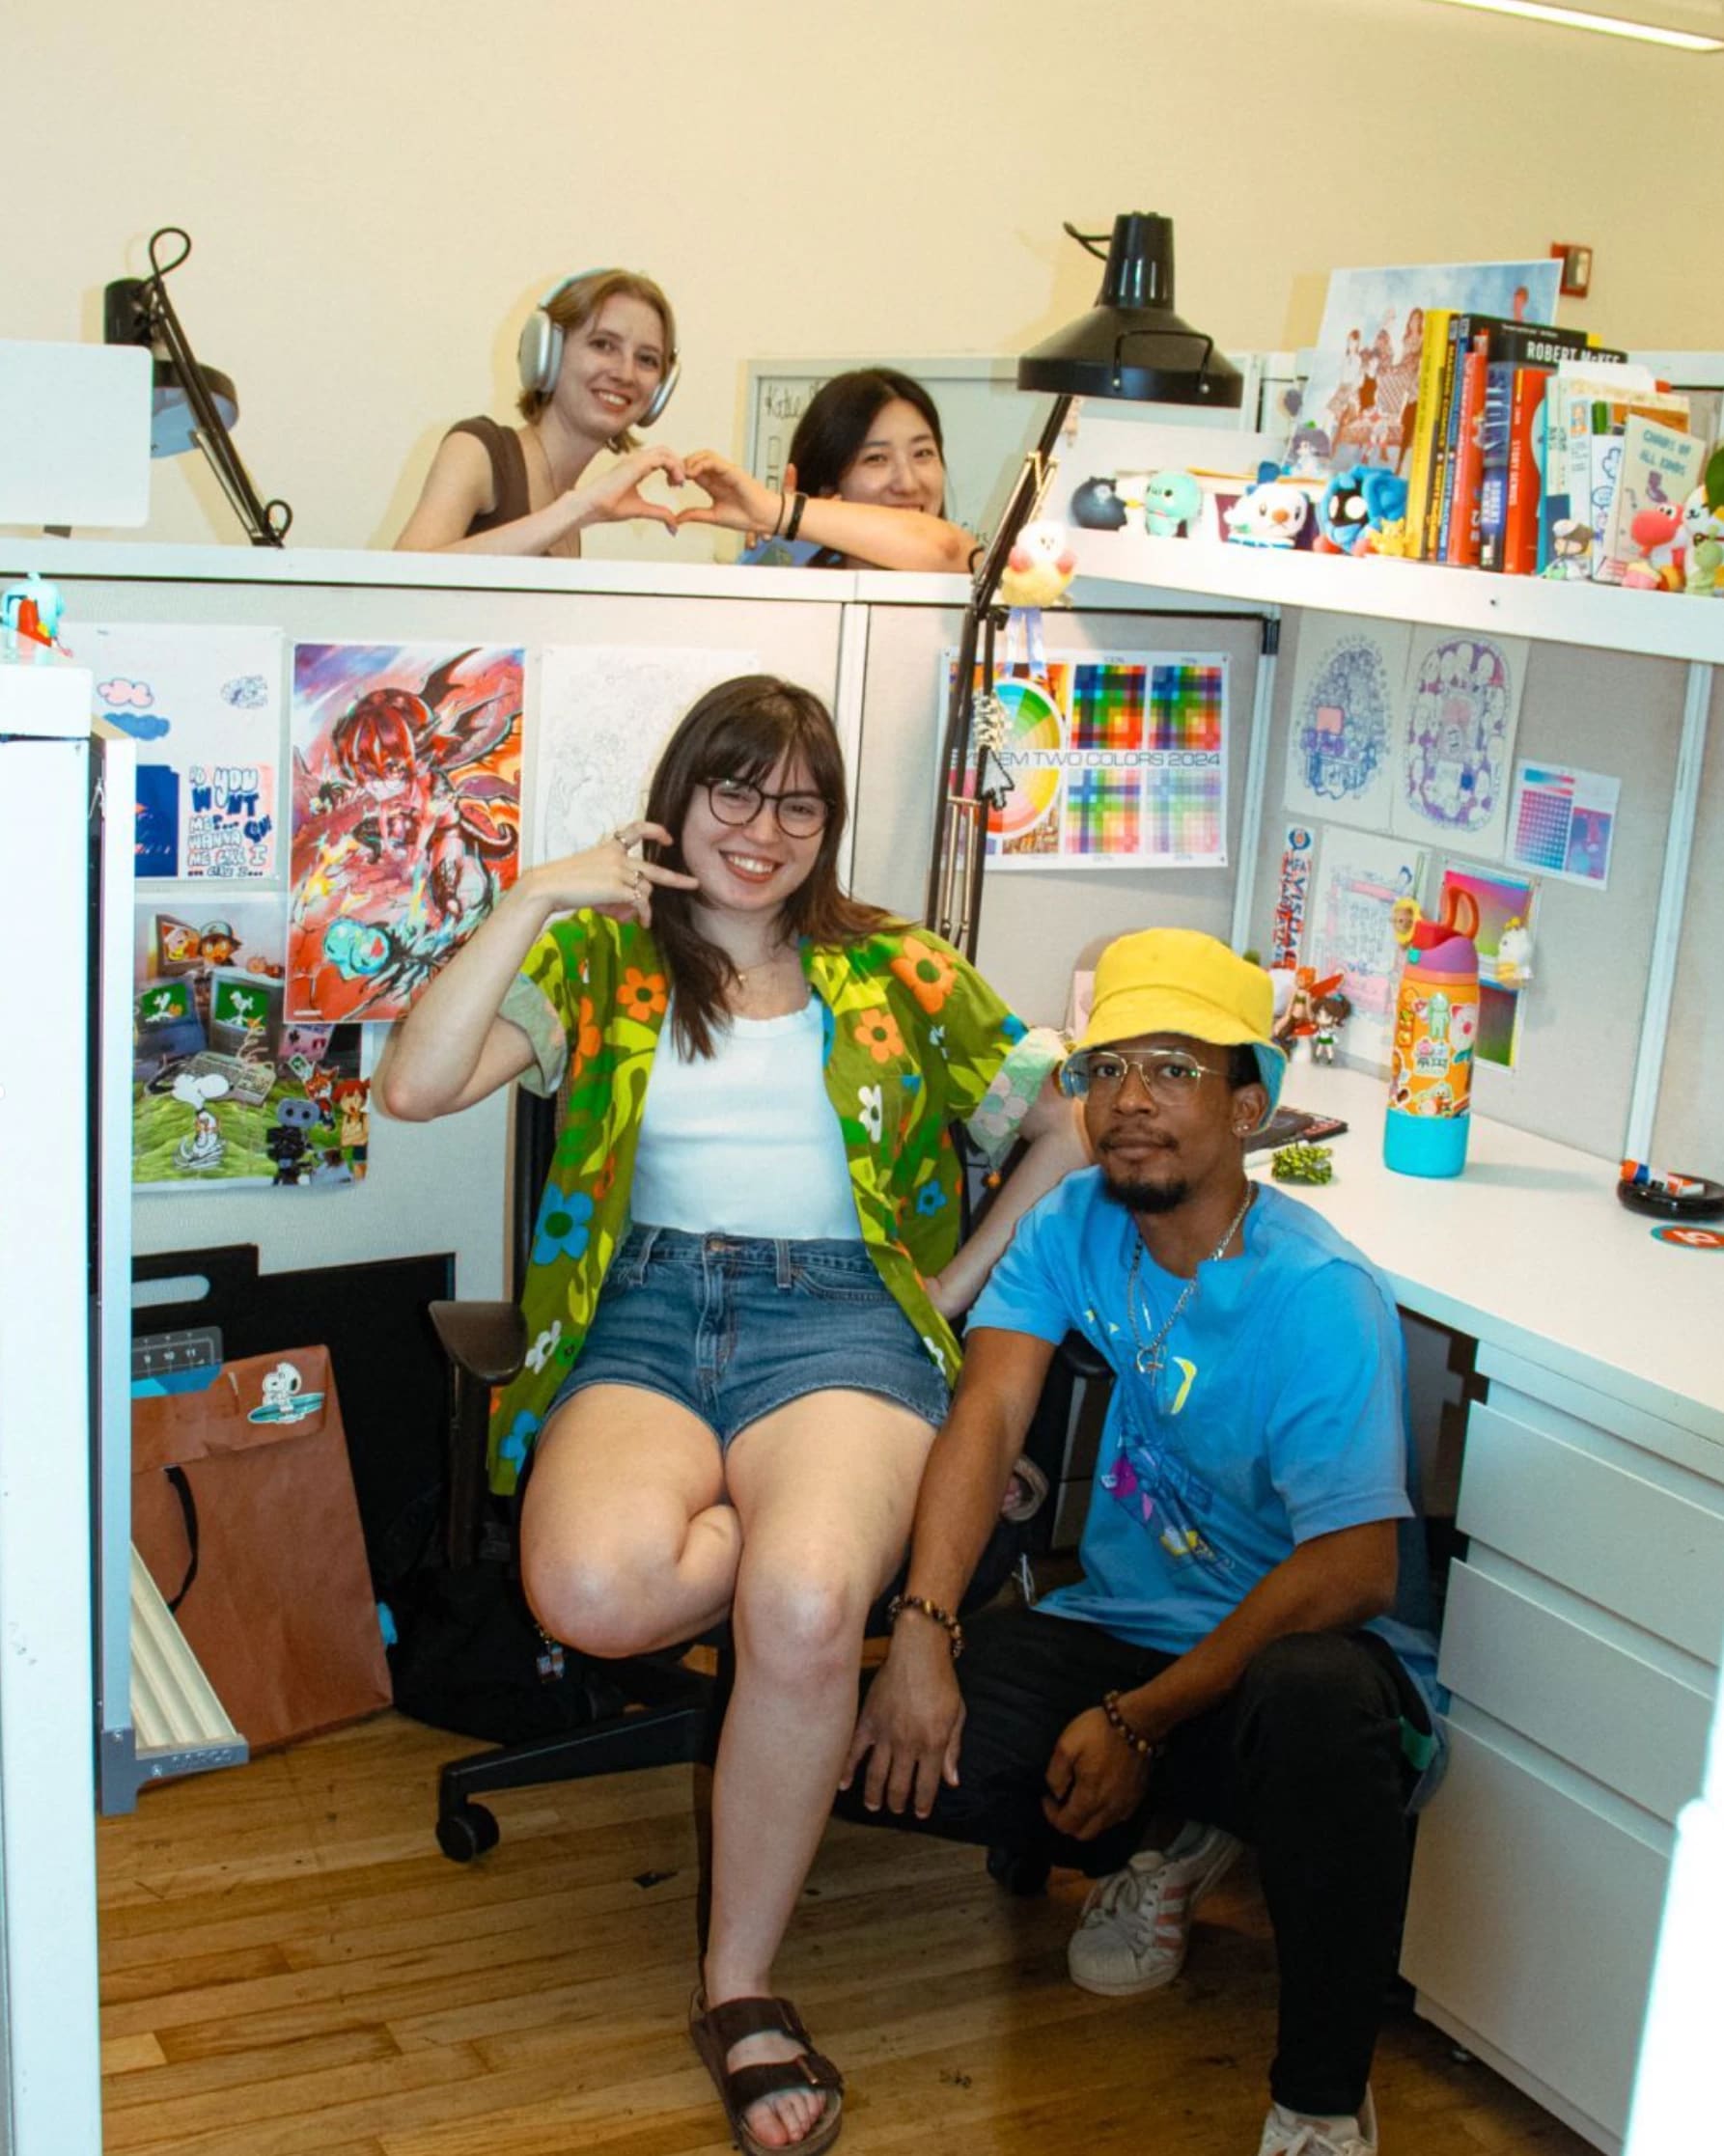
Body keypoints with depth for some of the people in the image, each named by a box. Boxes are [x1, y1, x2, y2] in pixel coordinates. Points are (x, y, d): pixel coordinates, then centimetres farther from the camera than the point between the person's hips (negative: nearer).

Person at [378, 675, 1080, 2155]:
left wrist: (959, 1281, 8)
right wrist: (537, 897, -4)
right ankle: (853, 1522, -5)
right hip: (646, 1306, 1)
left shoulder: (896, 969, 17)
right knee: (592, 1588, -35)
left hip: (838, 1311, 0)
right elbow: (416, 1087, 0)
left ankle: (741, 1988, -13)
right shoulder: (600, 955, 16)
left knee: (803, 1609, -34)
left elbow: (1074, 1125, 19)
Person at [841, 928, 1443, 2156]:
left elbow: (1351, 1568, -22)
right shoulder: (1076, 1224, 0)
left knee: (1312, 1697, -42)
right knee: (881, 1751, -15)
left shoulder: (1321, 1298, -18)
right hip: (1120, 1626, 6)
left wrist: (1140, 1724, -23)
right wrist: (922, 1631, -25)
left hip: (1296, 1648, -5)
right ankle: (1168, 1843, 12)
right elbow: (989, 1411, -11)